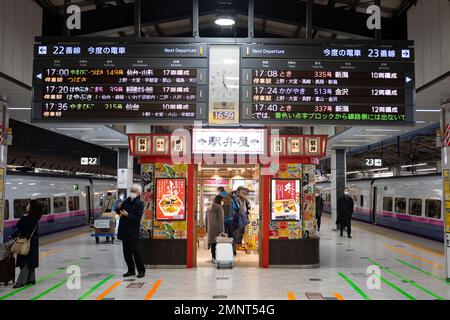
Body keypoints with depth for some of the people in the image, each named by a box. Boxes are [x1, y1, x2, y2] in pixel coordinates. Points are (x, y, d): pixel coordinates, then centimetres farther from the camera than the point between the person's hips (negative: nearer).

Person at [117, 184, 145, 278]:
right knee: (126, 252, 11)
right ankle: (131, 270, 23)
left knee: (135, 251, -2)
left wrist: (127, 215, -28)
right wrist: (119, 208, -3)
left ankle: (141, 271, 9)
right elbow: (120, 212, 18)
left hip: (133, 231, -6)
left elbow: (137, 217, -18)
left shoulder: (139, 203, -9)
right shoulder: (127, 201, 9)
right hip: (124, 230, 7)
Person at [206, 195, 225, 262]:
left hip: (210, 229, 7)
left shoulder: (209, 208, 10)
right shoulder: (219, 208, -11)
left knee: (212, 243, 10)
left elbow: (207, 220, 14)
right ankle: (216, 257, -4)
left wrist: (208, 228, 21)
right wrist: (221, 230, -13)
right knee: (217, 243, -2)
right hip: (217, 228, -6)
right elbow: (220, 220, -14)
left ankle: (213, 257, 13)